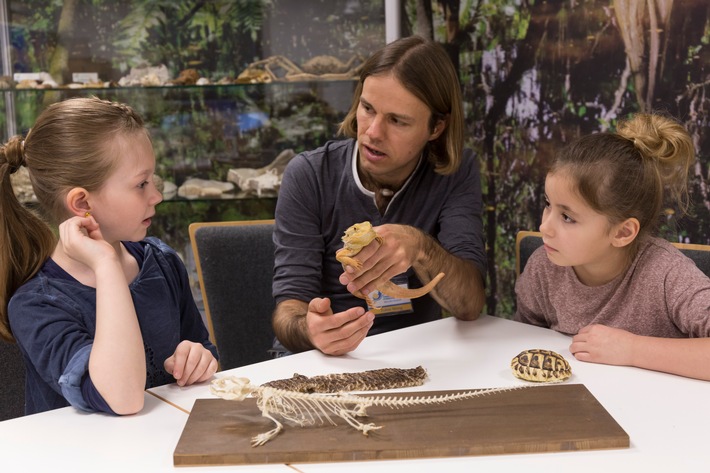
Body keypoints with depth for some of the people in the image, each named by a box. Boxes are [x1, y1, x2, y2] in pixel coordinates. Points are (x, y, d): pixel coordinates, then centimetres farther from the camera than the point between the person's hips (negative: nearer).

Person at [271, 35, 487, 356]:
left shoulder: (457, 174, -6)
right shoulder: (308, 176, -8)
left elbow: (469, 305, -15)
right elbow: (289, 308, -11)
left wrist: (419, 247, -34)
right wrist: (308, 329, -34)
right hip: (316, 364, 1)